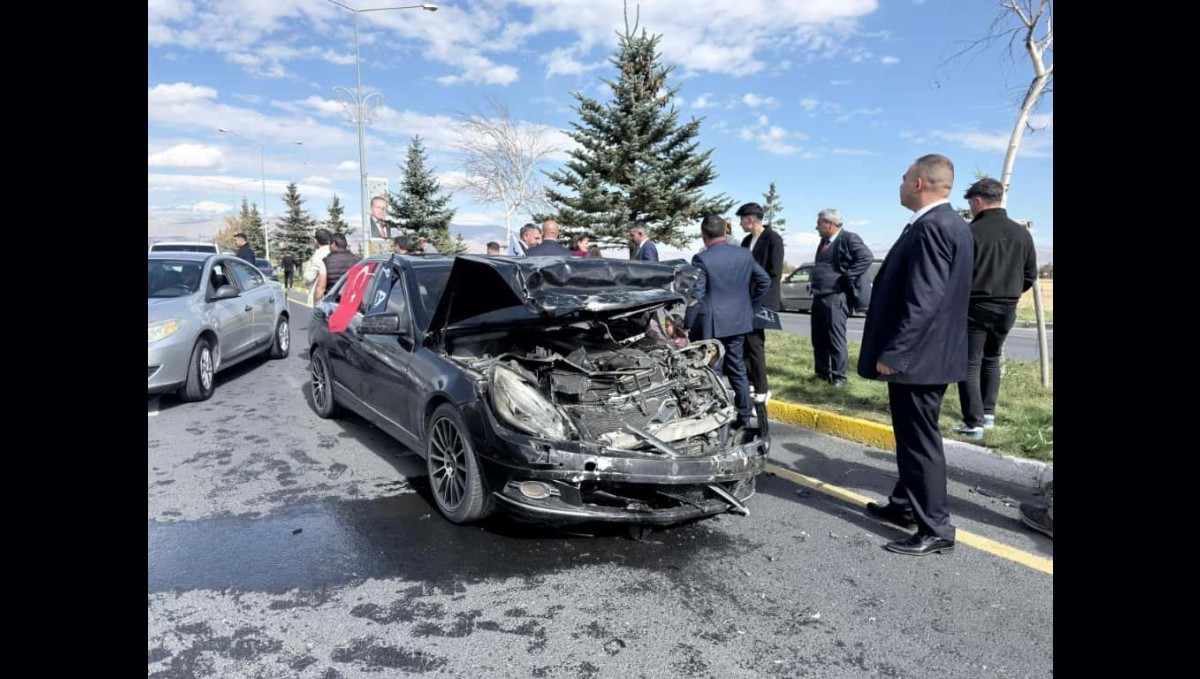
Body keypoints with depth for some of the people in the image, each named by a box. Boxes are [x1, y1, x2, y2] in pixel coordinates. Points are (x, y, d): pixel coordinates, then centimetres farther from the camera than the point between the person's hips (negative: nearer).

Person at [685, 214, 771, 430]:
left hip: (710, 324, -5)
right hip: (738, 321, 5)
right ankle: (745, 414, 15)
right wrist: (751, 307, 17)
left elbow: (696, 295, -15)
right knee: (737, 368, 14)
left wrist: (687, 325, -8)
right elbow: (765, 281, 8)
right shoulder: (744, 254, 2)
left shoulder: (701, 259, -14)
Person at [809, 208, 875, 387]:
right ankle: (822, 373, 22)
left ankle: (839, 377, 5)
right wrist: (813, 282, 14)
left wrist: (847, 277, -18)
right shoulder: (824, 241, 17)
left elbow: (867, 258, -18)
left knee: (836, 339, -3)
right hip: (819, 297, 9)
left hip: (835, 297, -9)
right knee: (819, 339, 12)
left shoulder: (848, 238, -10)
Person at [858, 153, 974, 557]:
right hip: (924, 355, 11)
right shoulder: (947, 224, 13)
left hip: (916, 357, -11)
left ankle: (936, 530, 8)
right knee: (913, 437, 20)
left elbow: (922, 301, -25)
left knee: (921, 442, -2)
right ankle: (906, 505, 34)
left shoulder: (932, 227, -19)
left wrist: (892, 353, -21)